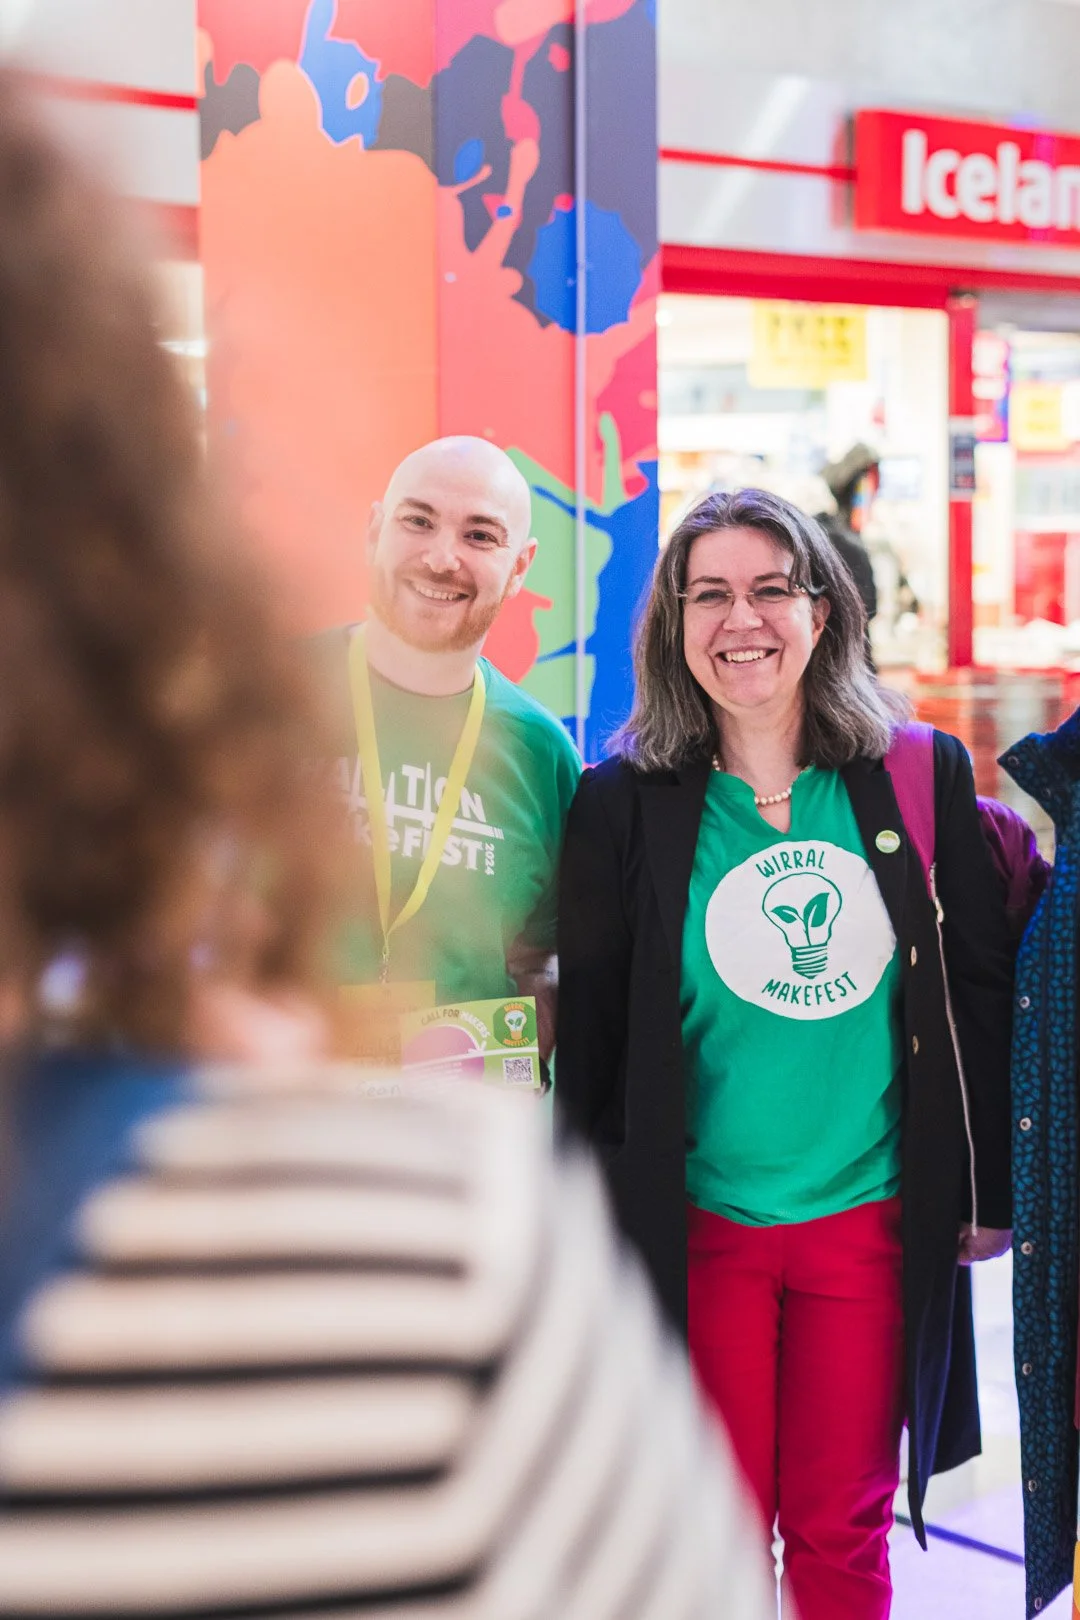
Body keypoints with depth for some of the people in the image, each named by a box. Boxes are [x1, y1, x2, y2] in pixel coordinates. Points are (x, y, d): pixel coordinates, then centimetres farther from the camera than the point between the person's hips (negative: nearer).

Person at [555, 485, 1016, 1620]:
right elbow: (587, 1032, 1)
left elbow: (982, 988, 5)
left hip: (875, 1220, 1)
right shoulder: (622, 806, -4)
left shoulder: (922, 779, -1)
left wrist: (990, 1189, 5)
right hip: (697, 1227, -1)